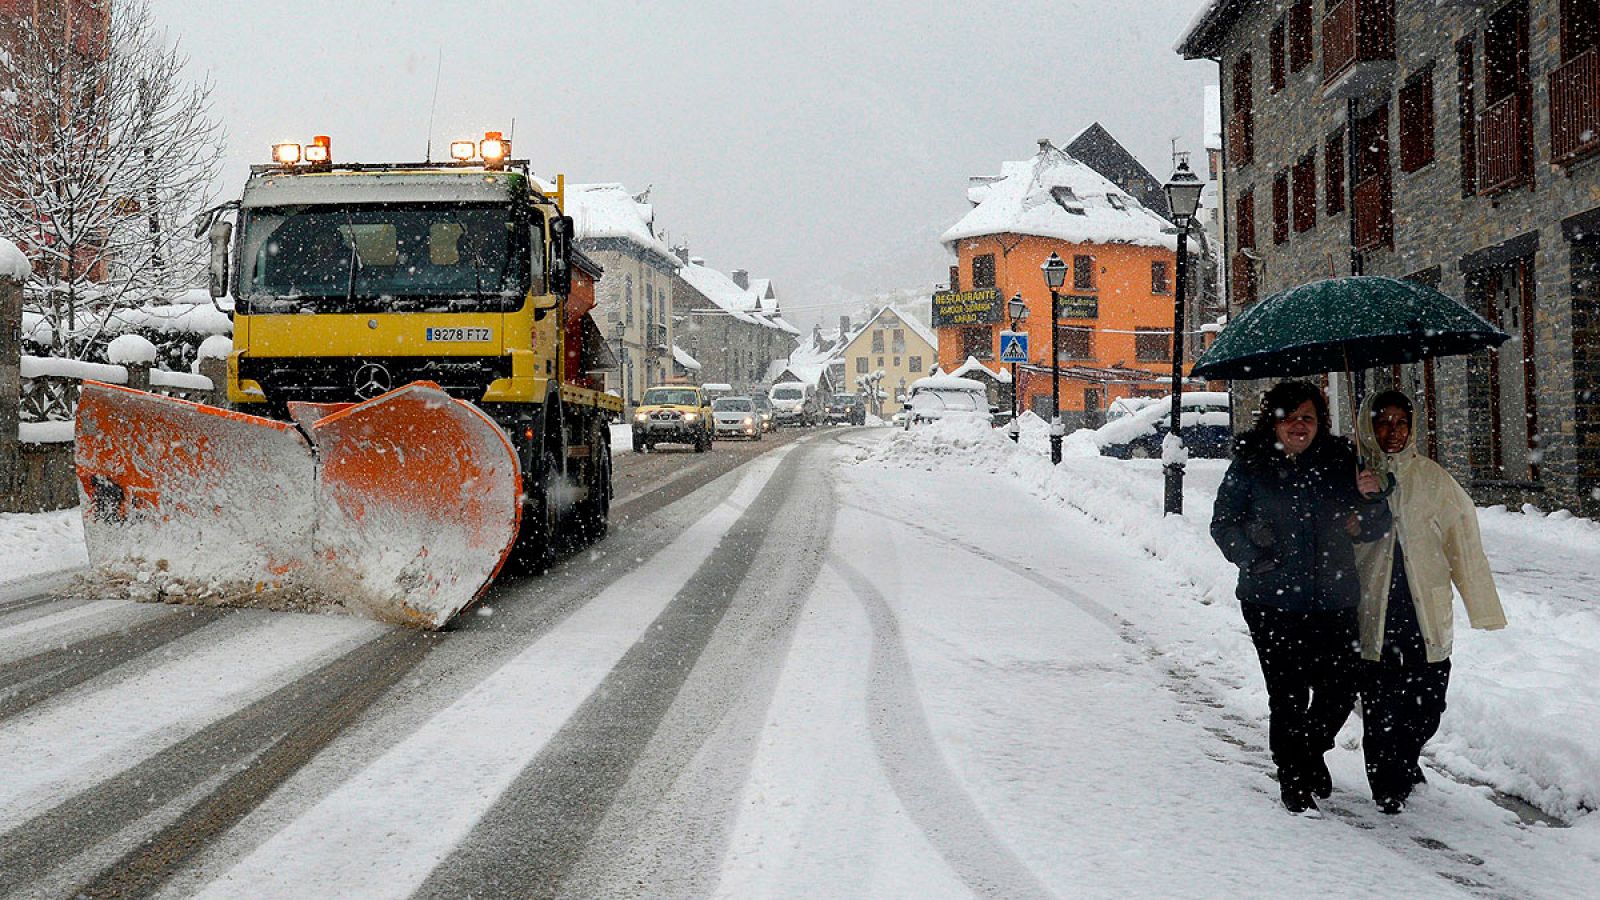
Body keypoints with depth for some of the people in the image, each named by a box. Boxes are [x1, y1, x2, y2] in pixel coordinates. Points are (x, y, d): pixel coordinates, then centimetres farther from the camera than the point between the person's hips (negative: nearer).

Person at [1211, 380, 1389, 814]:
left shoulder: (1339, 461, 7)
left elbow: (1372, 526, 12)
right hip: (1273, 600, -2)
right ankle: (1292, 778, 20)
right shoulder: (1250, 466, 0)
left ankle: (1311, 751, 34)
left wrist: (1370, 498, -9)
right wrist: (1254, 556, -11)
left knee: (1341, 687, 4)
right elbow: (1224, 524, 4)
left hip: (1333, 599, 3)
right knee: (1288, 693, 0)